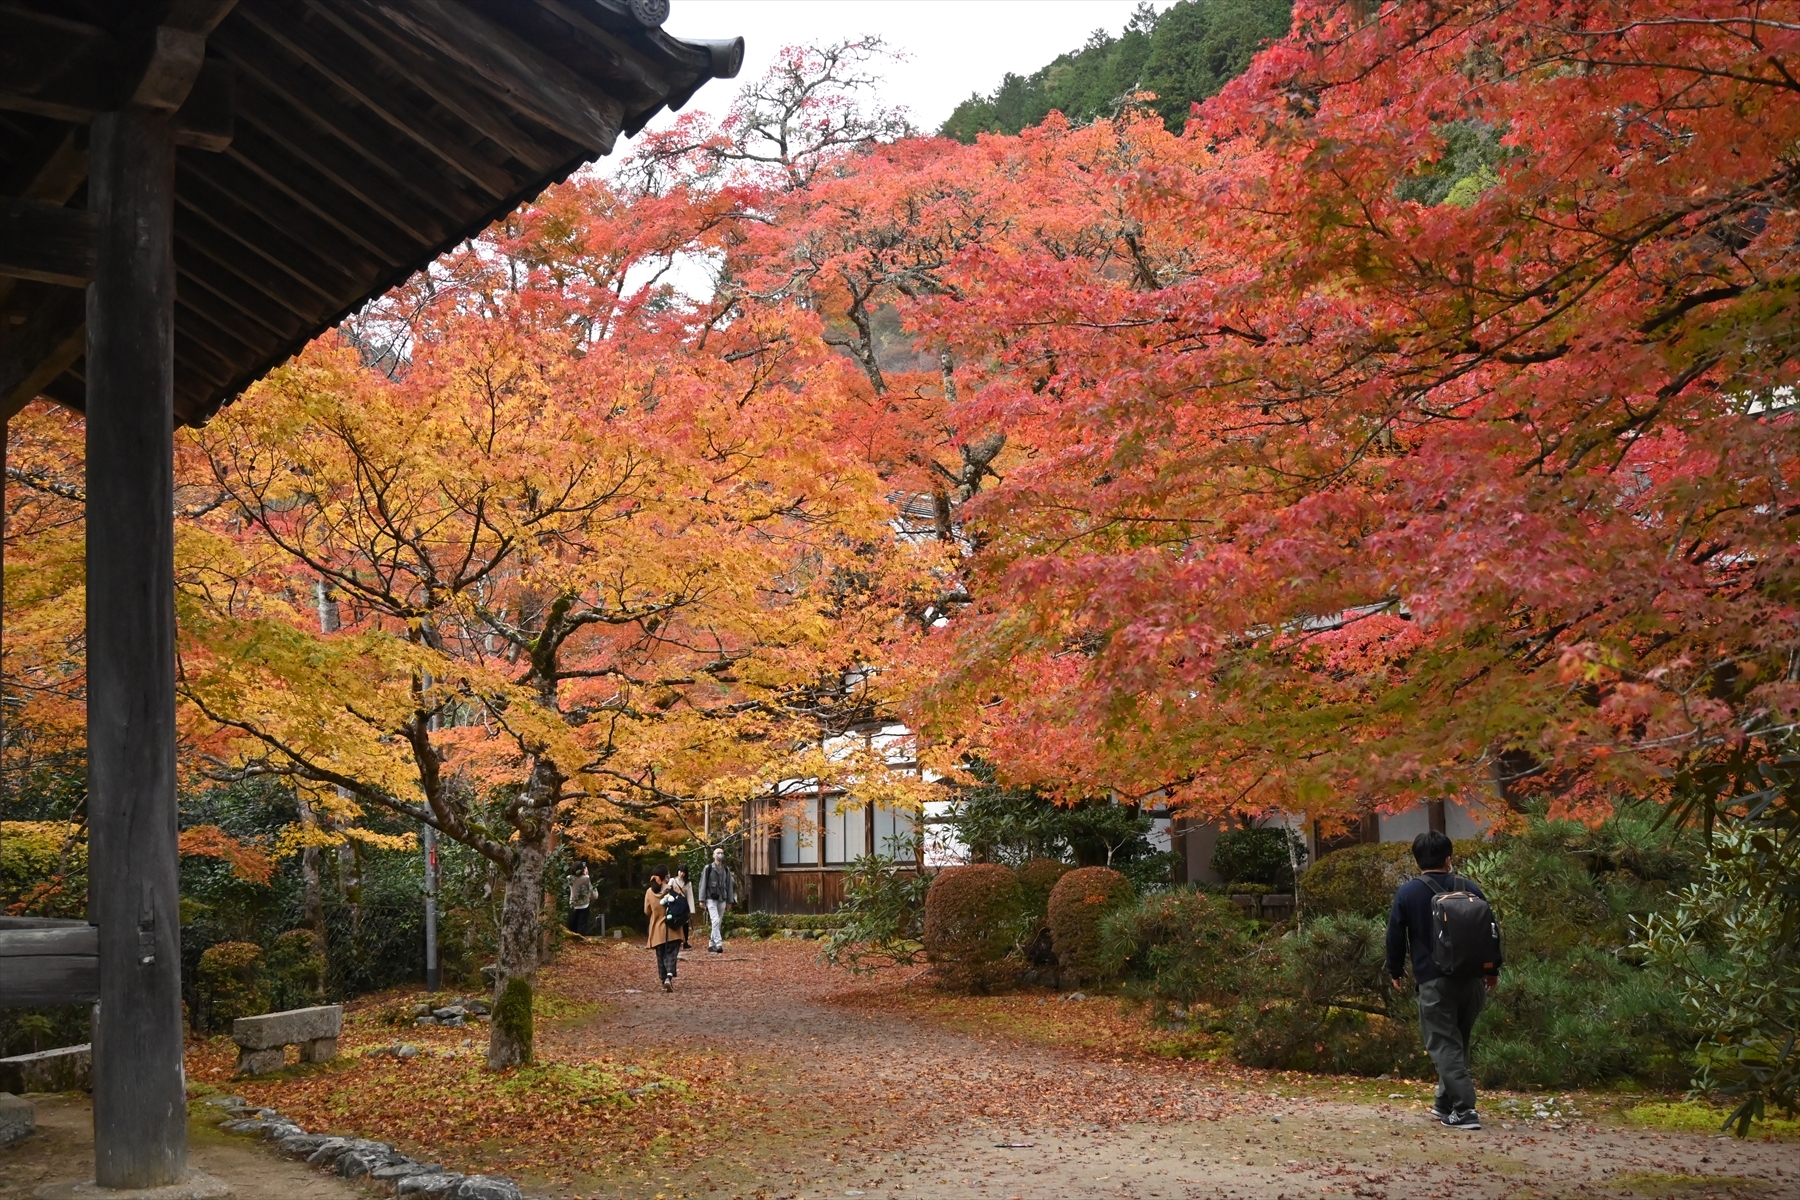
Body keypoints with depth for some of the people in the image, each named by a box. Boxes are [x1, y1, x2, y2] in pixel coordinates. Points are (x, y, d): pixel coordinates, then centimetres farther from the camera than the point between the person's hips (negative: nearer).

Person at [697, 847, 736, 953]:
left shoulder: (726, 869, 11)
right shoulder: (708, 868, -2)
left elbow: (729, 885, 13)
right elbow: (703, 884, -3)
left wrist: (730, 901, 10)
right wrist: (702, 900, -8)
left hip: (722, 900, 5)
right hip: (711, 899, -5)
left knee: (719, 923, 6)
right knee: (715, 920, -17)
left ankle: (711, 945, 15)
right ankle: (718, 944, -21)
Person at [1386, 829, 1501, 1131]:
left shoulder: (1408, 893, -4)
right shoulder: (1469, 888, 6)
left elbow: (1395, 936, 0)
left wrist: (1396, 971, 15)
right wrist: (1493, 969, 24)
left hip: (1434, 981, -5)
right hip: (1472, 978, 5)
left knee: (1444, 1044, -2)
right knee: (1458, 1040, 19)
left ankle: (1464, 1110, -11)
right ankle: (1445, 1102, 29)